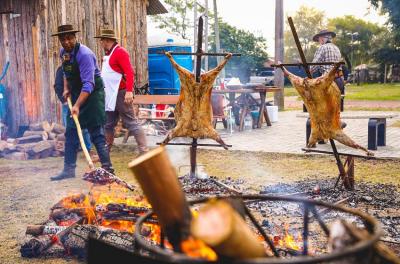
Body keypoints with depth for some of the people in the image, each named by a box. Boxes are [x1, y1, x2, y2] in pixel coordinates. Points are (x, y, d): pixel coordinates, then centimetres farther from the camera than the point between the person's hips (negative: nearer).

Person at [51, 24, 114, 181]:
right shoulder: (63, 53, 4)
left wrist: (77, 106, -36)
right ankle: (69, 169, 14)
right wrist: (66, 89, 8)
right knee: (71, 131, 7)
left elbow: (88, 84, -29)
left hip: (92, 94, -8)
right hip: (76, 94, 8)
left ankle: (107, 167, -3)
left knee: (96, 131, -9)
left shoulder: (84, 54, -22)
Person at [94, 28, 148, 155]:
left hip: (120, 94, -9)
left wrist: (129, 91, -30)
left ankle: (144, 152, -4)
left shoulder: (120, 52, -13)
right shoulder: (108, 54, 15)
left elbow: (129, 73, -22)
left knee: (131, 123, -8)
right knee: (108, 124, 14)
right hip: (110, 95, 9)